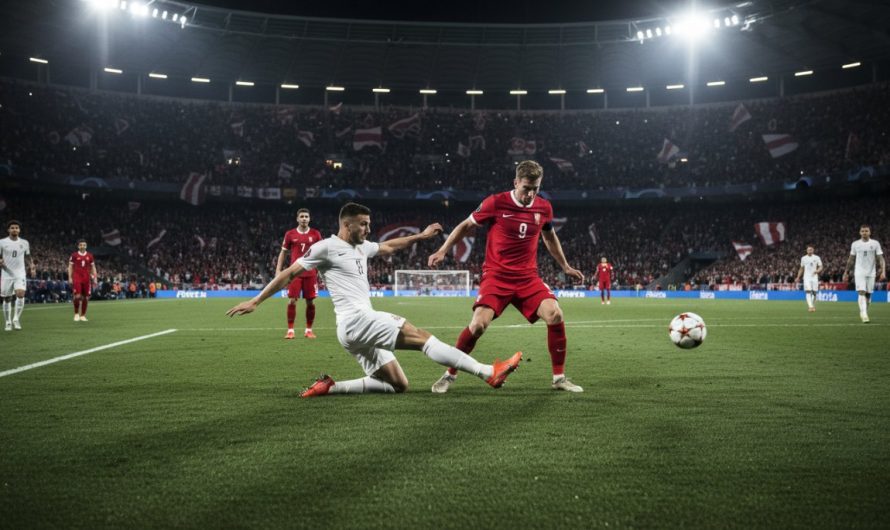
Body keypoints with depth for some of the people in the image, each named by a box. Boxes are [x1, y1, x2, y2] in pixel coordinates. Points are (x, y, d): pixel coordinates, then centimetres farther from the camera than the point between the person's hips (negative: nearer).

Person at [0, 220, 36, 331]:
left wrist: (32, 267, 5)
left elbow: (29, 257, 20)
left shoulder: (24, 243, 7)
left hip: (20, 274, 0)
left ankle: (16, 319, -9)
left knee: (20, 294, -21)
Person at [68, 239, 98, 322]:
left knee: (85, 297, 2)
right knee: (77, 296, -14)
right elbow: (70, 267, 5)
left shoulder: (90, 256, 10)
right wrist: (70, 278, -2)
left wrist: (95, 278, 7)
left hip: (86, 278, 3)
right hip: (77, 278, -3)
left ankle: (83, 315, 13)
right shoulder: (74, 255, 3)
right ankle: (76, 313, 4)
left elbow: (93, 267, 15)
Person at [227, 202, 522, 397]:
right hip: (355, 320, -10)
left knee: (397, 385, 7)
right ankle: (488, 372, -21)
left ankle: (329, 388, 4)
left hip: (360, 326, 10)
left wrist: (421, 237, 34)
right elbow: (290, 273, -1)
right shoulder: (327, 247, -3)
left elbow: (389, 247, 39)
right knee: (421, 337, -17)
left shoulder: (362, 247, 21)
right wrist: (256, 301, -1)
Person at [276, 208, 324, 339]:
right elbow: (283, 252, 10)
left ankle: (309, 330, 14)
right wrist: (278, 270, 3)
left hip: (311, 273, 1)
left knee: (310, 301, 2)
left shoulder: (315, 234, 5)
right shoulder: (290, 234, 4)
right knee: (292, 300, -5)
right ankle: (290, 330, 4)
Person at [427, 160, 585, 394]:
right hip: (496, 275, -3)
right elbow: (466, 226, 3)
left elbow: (549, 237, 22)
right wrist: (442, 250, -2)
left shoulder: (544, 207, 3)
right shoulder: (496, 203, -9)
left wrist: (565, 266, 26)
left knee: (555, 315, -16)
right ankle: (449, 375, 3)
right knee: (478, 324, -19)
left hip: (528, 277, 3)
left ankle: (559, 377, 2)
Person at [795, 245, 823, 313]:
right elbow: (801, 269, 18)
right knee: (808, 291, -14)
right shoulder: (803, 258, 10)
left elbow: (820, 267, 4)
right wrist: (798, 277, 15)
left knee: (814, 292, 1)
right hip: (806, 277, 0)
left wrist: (817, 271, -19)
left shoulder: (817, 258, 4)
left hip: (814, 277, 0)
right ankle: (810, 306, -23)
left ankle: (813, 306, 19)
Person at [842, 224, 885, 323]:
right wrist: (846, 272, 11)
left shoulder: (875, 243, 1)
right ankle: (864, 315, -23)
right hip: (859, 273, -1)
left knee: (868, 294, 6)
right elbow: (851, 259, 12)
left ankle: (864, 313, 23)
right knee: (862, 292, -15)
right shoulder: (855, 244, 4)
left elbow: (881, 259, -2)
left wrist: (883, 272, -14)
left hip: (871, 273, 1)